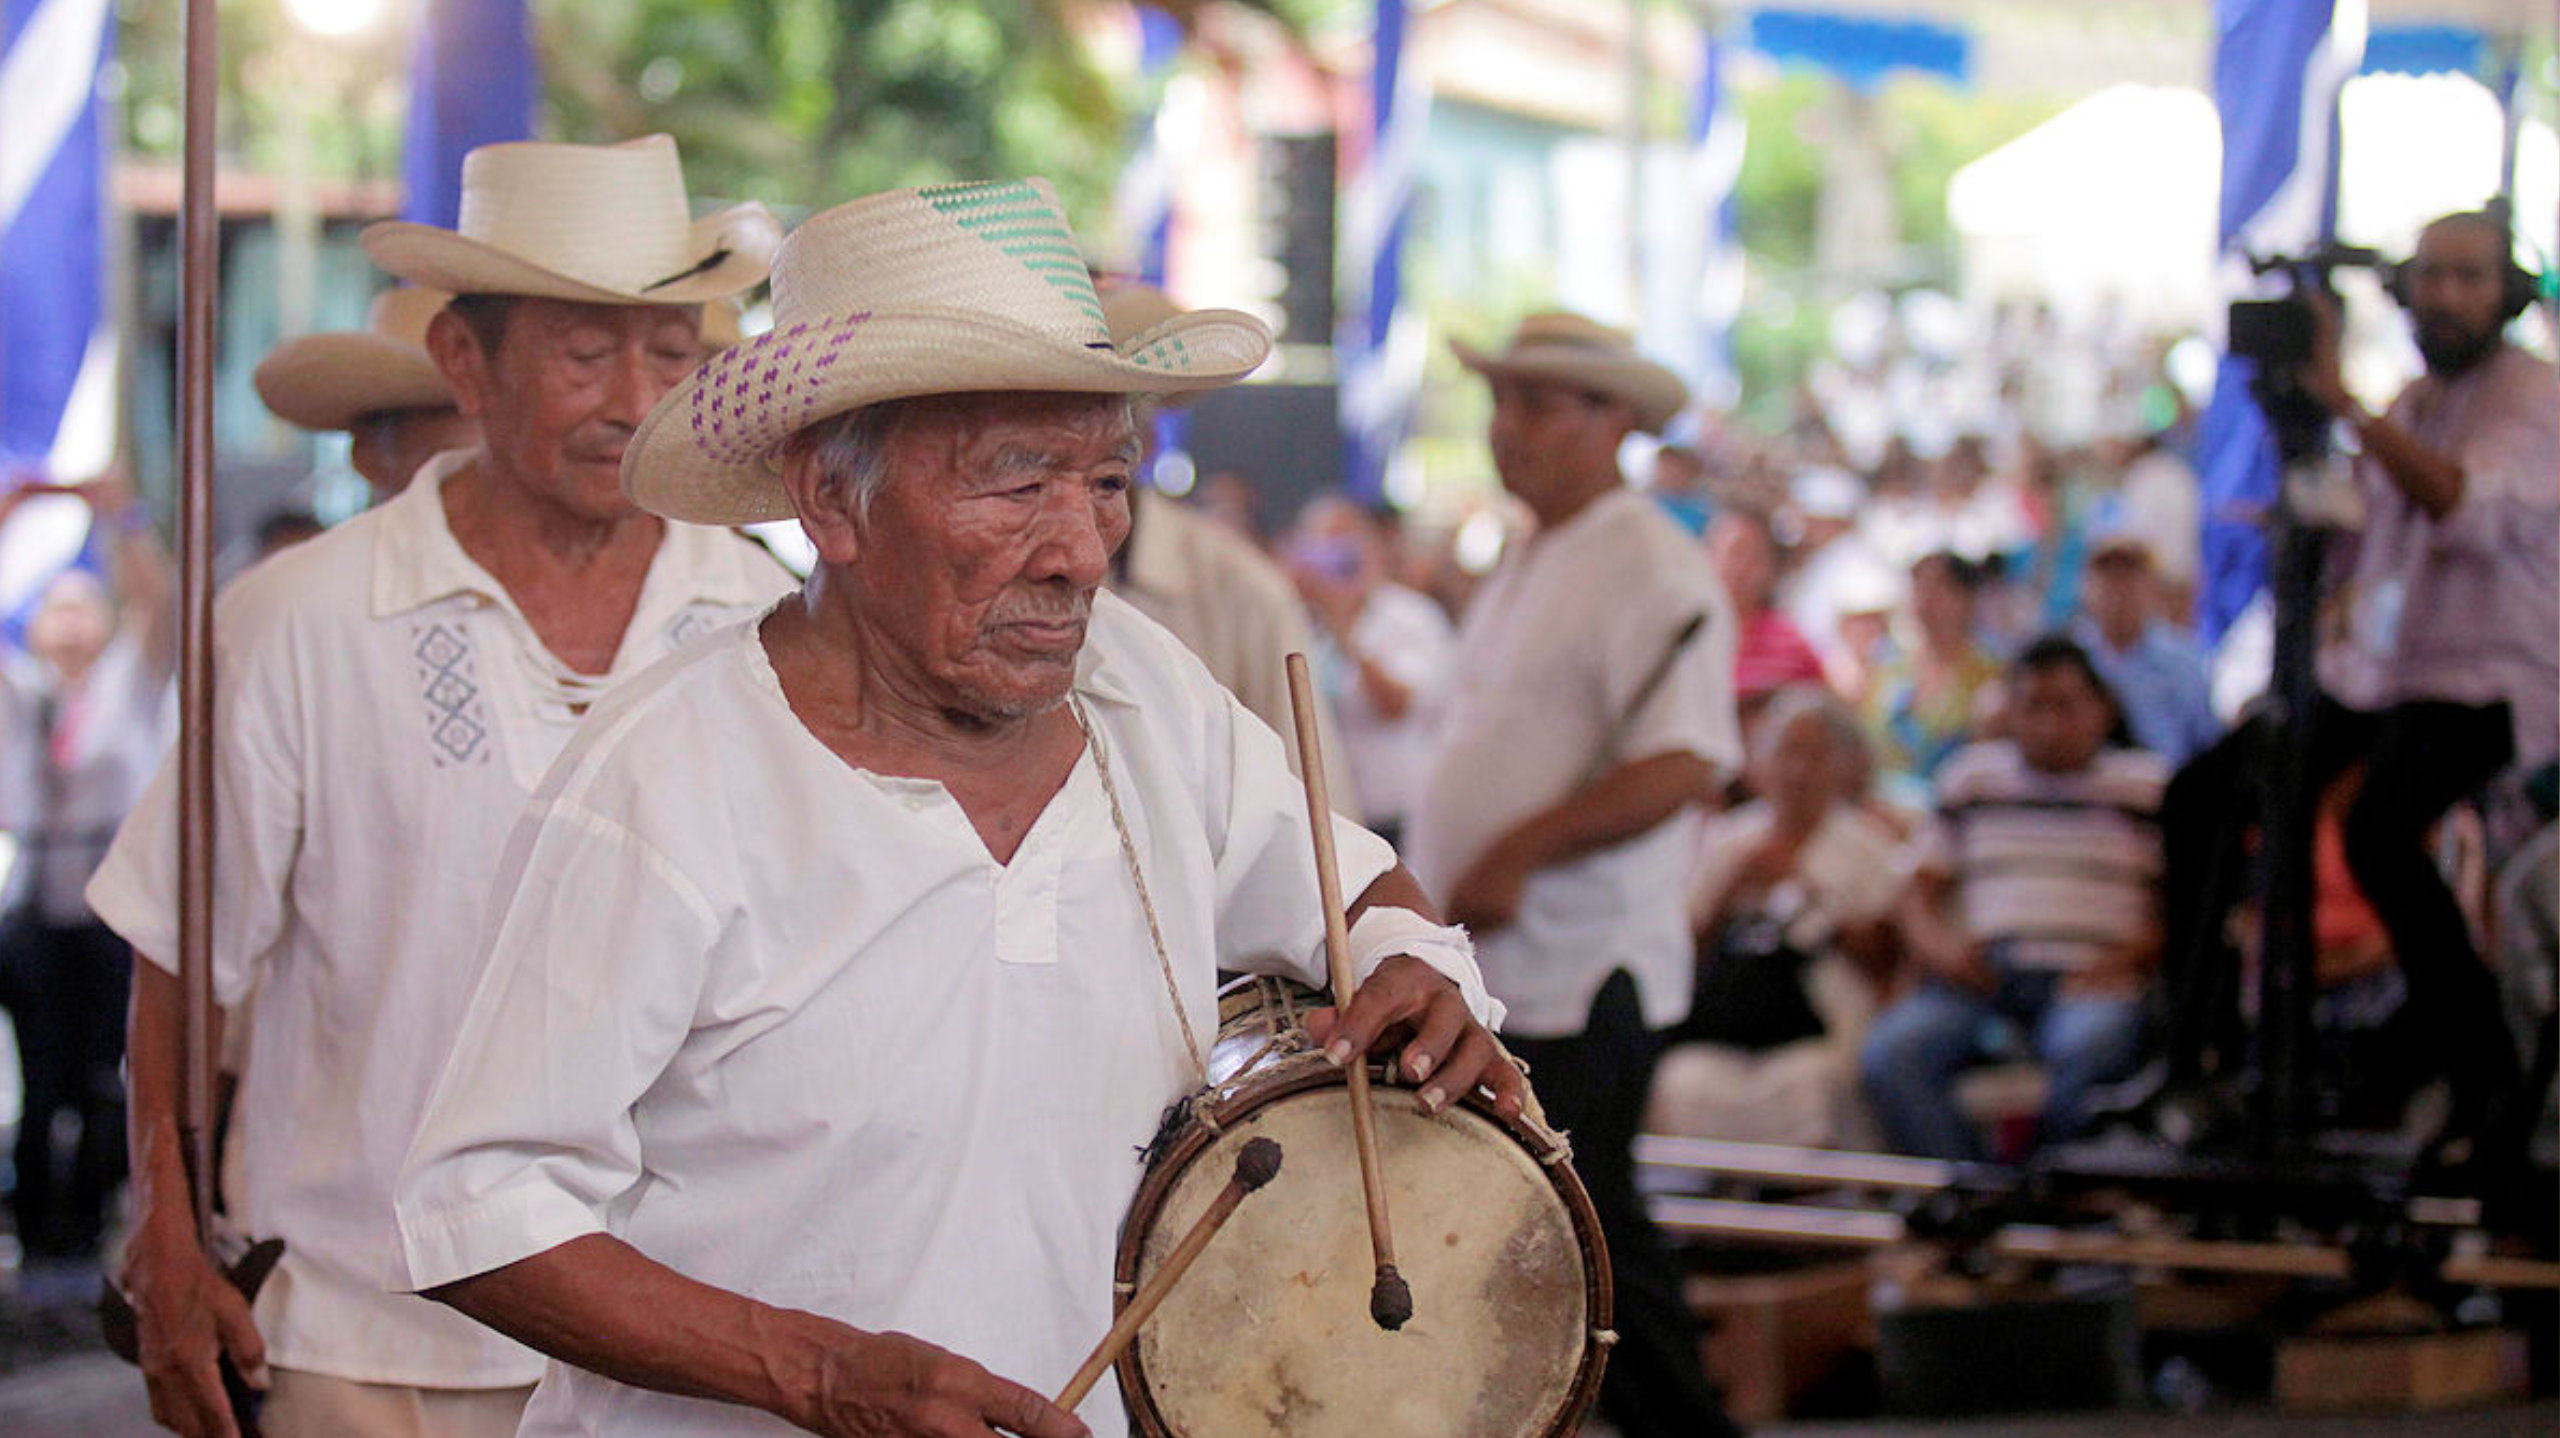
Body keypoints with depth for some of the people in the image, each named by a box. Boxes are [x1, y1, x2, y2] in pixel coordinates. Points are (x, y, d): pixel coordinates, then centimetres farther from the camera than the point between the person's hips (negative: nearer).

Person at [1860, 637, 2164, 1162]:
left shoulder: (2148, 786, 13)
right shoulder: (1972, 775, 22)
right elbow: (1924, 888, 22)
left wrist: (2129, 957, -11)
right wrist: (1936, 945, 0)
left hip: (2089, 982, -3)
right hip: (1982, 976, 3)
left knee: (2084, 1049, -40)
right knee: (1887, 1058, -29)